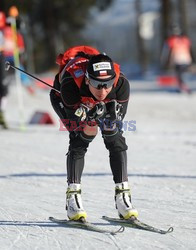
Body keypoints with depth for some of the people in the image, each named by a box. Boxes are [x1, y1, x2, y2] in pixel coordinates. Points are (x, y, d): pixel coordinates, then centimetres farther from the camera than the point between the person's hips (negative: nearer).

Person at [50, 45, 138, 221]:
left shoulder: (121, 83, -38)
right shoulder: (70, 84, -44)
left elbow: (119, 119, -27)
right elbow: (74, 117, -32)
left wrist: (112, 117, -48)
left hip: (103, 106, 3)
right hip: (64, 100, -3)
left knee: (116, 140, -12)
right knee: (79, 141, -23)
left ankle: (123, 194, -4)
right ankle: (73, 195, -16)